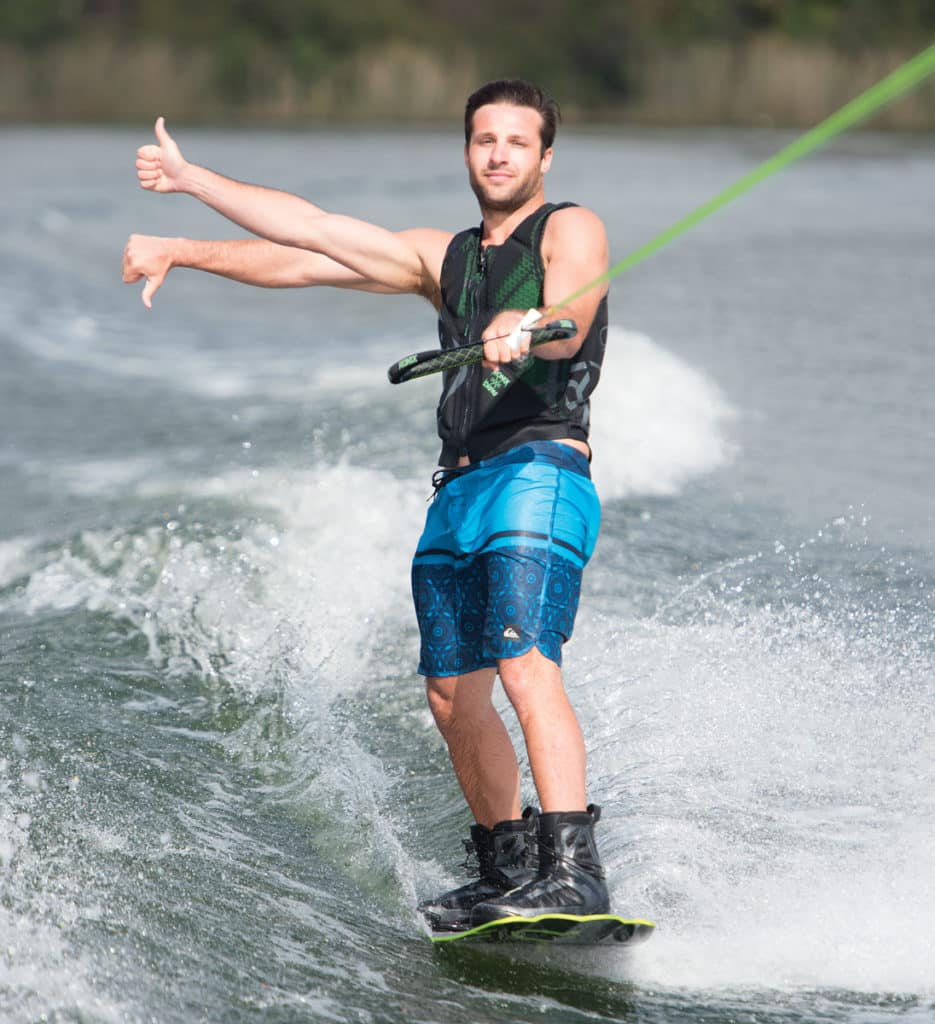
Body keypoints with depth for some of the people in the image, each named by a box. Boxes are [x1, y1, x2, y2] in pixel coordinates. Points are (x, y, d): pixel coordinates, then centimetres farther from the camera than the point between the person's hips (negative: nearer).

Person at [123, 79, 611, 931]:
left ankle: (574, 876, -32)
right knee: (454, 697, 5)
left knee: (525, 666, -24)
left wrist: (525, 329, -39)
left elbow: (567, 329, -15)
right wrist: (189, 181, 27)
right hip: (458, 490, 8)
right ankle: (509, 876, 16)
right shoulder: (444, 257, 25)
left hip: (540, 471, -7)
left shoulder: (570, 229, 5)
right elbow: (308, 243, 26)